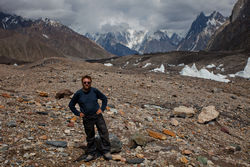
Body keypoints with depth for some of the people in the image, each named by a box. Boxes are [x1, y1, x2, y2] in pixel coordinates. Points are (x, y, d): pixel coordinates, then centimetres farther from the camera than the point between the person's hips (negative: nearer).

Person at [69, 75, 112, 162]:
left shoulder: (95, 91, -5)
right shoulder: (78, 94, -7)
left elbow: (104, 98, 8)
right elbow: (71, 105, 6)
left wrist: (102, 109, -1)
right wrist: (78, 113, -1)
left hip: (98, 116, 0)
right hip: (87, 118, 0)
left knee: (104, 133, -2)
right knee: (90, 137, 12)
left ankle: (106, 152, 12)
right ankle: (91, 154, 26)